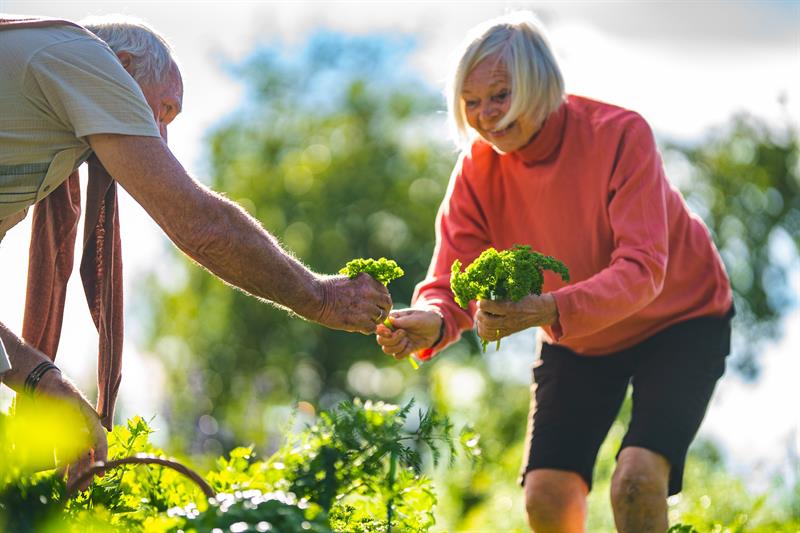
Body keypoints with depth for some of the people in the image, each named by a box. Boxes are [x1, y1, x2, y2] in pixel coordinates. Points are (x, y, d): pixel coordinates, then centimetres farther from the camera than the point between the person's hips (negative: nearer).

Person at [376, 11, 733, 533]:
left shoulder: (620, 134, -28)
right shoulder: (477, 168, -16)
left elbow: (643, 269, -37)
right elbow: (451, 283, -20)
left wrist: (550, 310, -54)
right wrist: (432, 324, -45)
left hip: (677, 321, -4)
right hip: (578, 341, 4)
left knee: (637, 482, -24)